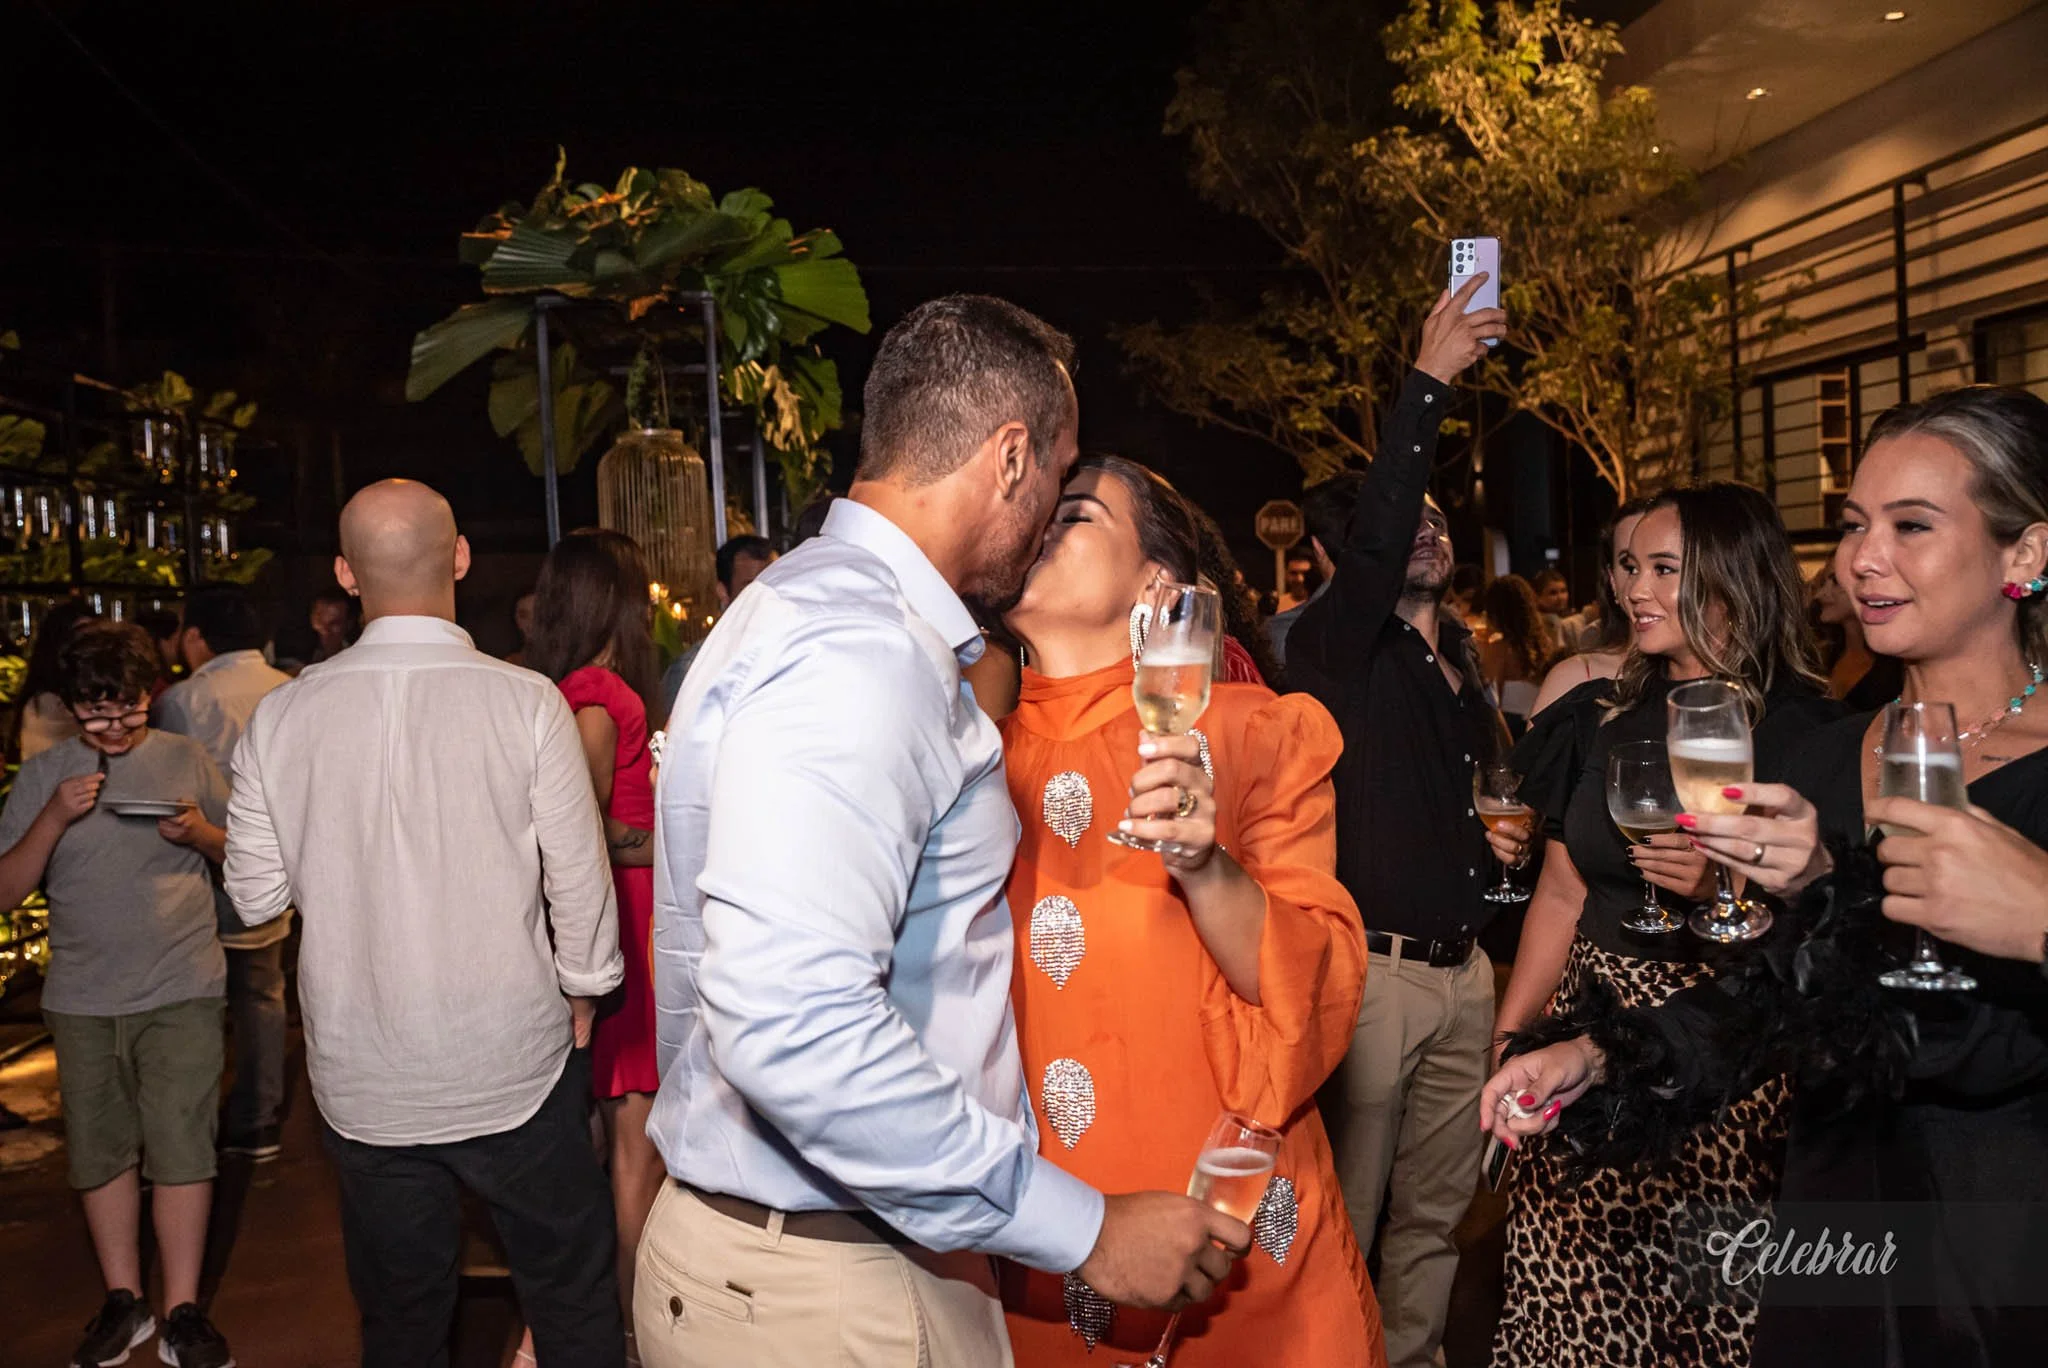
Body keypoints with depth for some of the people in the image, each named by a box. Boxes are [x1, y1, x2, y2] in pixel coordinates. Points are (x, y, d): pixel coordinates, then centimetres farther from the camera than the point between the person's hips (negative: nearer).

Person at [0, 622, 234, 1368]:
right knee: (100, 1150, 11)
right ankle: (123, 1301, 26)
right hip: (82, 998, 2)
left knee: (180, 1145, -2)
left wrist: (202, 834, -13)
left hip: (180, 991, -2)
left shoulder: (184, 759, 1)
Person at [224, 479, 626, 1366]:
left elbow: (256, 898, 2)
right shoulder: (527, 703, -14)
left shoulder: (280, 717, -5)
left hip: (361, 1083, 3)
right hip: (512, 1066, -3)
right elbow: (578, 879, -9)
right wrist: (583, 991, 8)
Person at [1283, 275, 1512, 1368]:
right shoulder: (1334, 646, -6)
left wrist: (1505, 833, 10)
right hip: (1372, 968, -7)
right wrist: (1429, 382, -27)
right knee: (1345, 1209, 0)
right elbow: (1370, 533, -26)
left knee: (1437, 1206, 16)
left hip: (1464, 968, 7)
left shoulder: (1462, 670, 16)